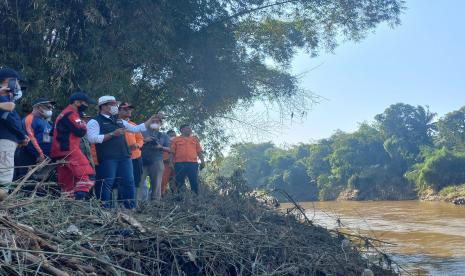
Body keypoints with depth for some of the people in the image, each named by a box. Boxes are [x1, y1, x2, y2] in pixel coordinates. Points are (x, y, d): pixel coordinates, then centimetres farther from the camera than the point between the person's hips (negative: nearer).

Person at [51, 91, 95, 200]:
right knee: (84, 174, -18)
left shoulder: (64, 114, 25)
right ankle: (80, 197, -28)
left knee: (67, 182, 11)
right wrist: (84, 125, 4)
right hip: (69, 150, -11)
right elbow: (80, 131, -15)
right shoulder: (70, 114, -9)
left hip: (60, 152, 11)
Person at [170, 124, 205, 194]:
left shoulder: (195, 139, 20)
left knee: (195, 182, -3)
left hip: (193, 163, 2)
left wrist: (202, 161, 3)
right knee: (179, 183, -1)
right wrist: (171, 163, -4)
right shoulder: (176, 140, 12)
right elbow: (172, 152, 6)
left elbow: (199, 152, 15)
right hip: (180, 163, -2)